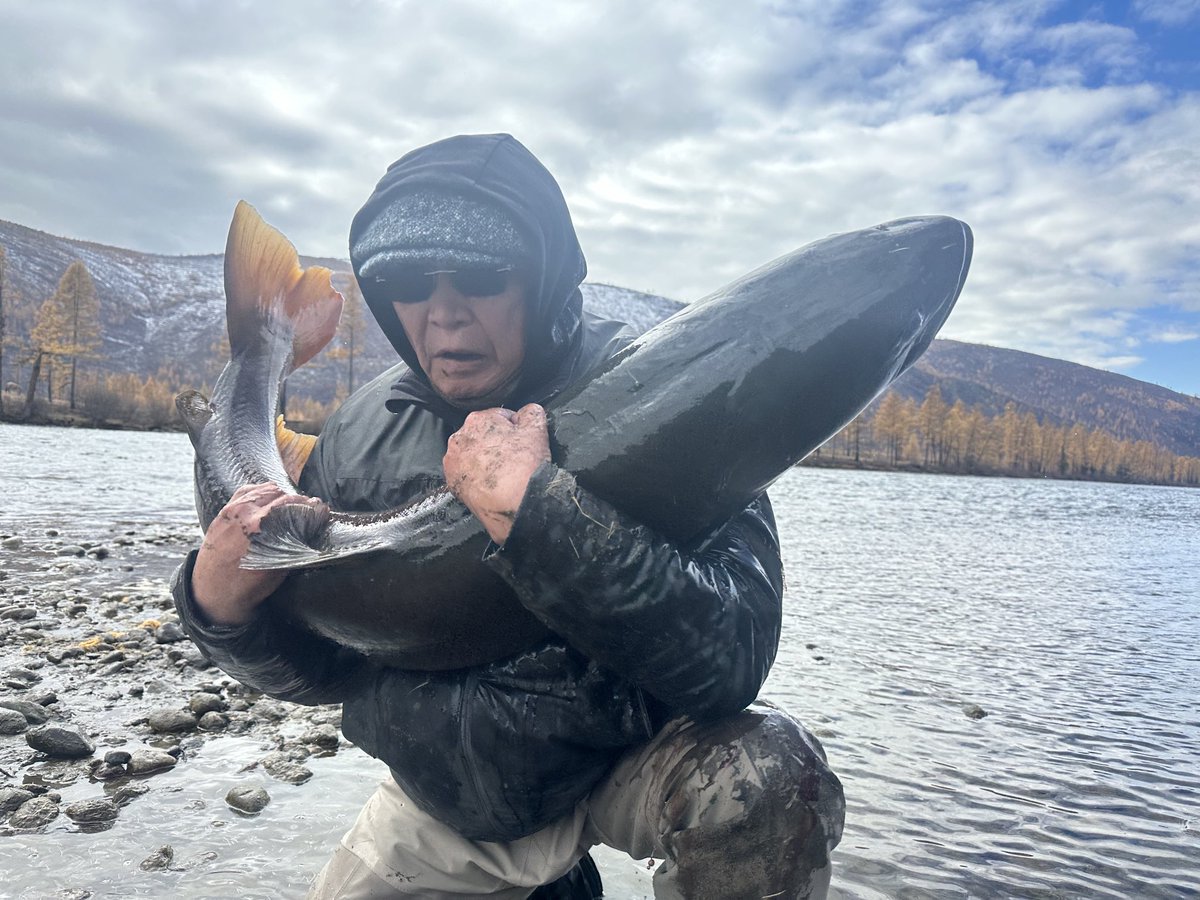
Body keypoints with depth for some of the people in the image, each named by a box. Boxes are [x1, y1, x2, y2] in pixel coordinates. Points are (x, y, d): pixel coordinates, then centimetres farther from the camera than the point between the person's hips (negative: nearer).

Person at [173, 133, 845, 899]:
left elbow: (731, 659, -33)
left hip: (627, 759, -4)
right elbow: (323, 666, 2)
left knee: (765, 776, -30)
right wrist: (228, 611, -19)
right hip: (448, 798, 5)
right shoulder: (361, 435, -7)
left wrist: (531, 509, -42)